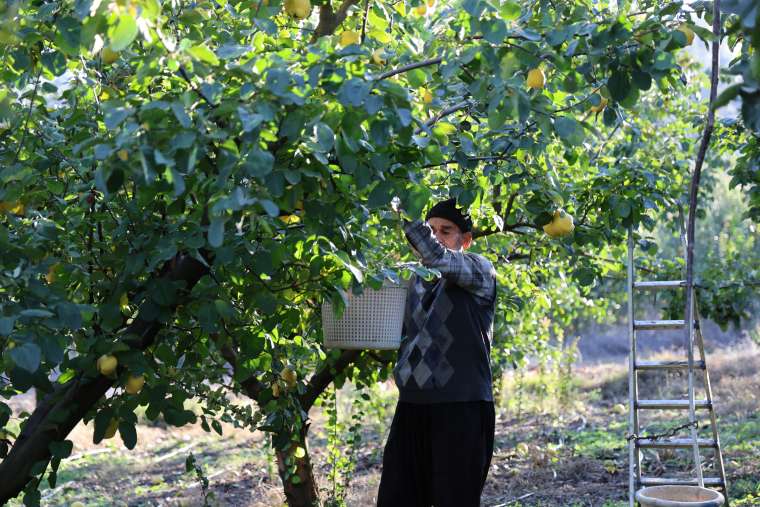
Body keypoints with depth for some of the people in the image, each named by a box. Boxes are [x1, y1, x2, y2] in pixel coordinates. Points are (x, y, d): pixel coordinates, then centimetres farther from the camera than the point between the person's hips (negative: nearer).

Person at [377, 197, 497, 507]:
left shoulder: (479, 271, -1)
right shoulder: (417, 281, 18)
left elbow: (436, 255, -21)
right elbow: (400, 334, 25)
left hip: (461, 407, -6)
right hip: (412, 403, 6)